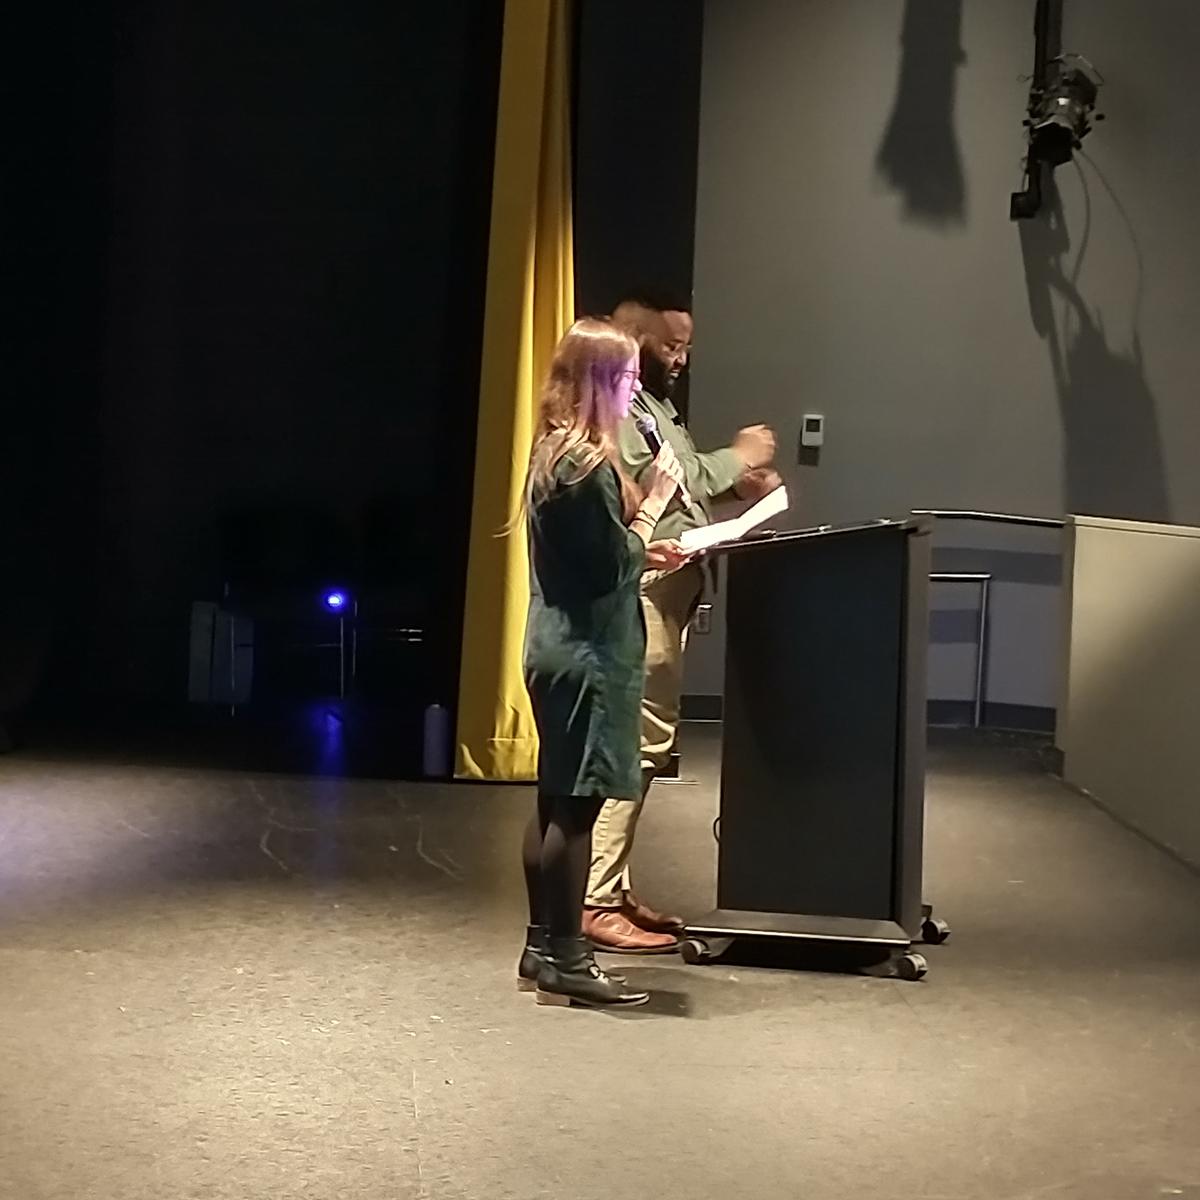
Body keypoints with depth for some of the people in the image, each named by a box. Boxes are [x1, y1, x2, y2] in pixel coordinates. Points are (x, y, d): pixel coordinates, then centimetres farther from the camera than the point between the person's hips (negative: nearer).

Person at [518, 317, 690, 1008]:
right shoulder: (590, 464, -17)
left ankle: (543, 948, 22)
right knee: (577, 806, -4)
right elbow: (611, 571, -18)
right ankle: (566, 961, 2)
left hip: (555, 648, 10)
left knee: (556, 803, 14)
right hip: (587, 656, -10)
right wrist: (654, 503, -10)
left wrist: (646, 555, 16)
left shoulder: (554, 454, 12)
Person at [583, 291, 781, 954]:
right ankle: (595, 904, -9)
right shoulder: (616, 407, -11)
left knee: (647, 744, 12)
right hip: (638, 597, -11)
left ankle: (614, 890, 18)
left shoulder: (652, 404, 22)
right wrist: (735, 457, -13)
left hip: (666, 597, 11)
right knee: (631, 745, -12)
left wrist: (737, 484, 6)